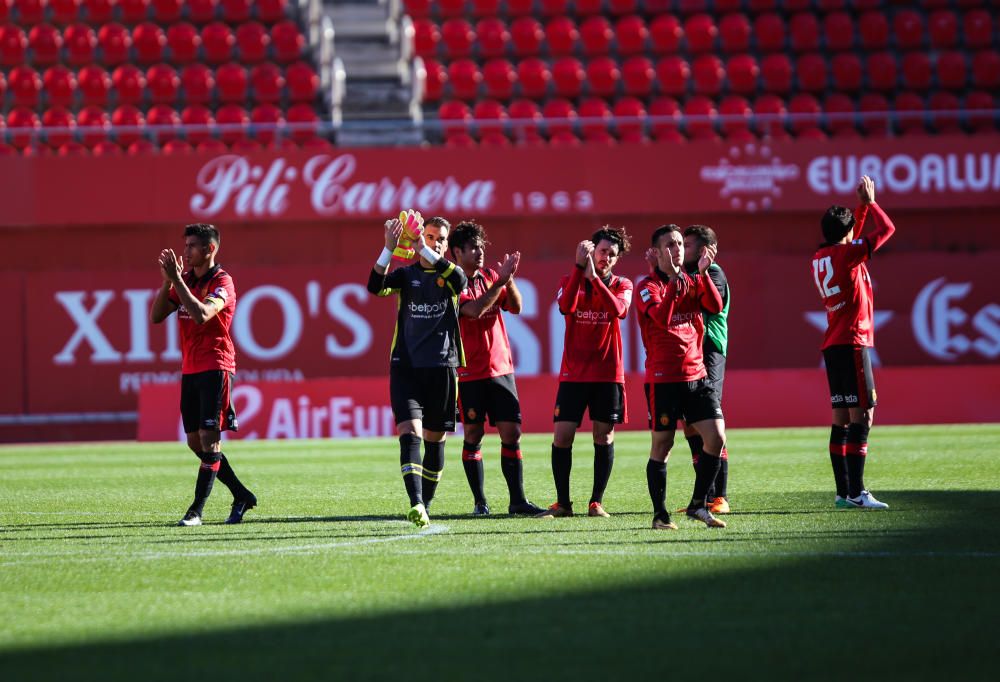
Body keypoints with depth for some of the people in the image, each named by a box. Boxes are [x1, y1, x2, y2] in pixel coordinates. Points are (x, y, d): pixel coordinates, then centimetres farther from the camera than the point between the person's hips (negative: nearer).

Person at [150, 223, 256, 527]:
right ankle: (242, 496, 19)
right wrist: (167, 280, -6)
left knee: (209, 438, -11)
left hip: (215, 368, -8)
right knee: (195, 441, 8)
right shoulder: (186, 281, 13)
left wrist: (177, 279, -26)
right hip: (190, 370, 8)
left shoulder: (221, 282, -10)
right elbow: (156, 316, 6)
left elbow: (201, 315, -27)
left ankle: (197, 510, -13)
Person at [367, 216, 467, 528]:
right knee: (410, 432, -16)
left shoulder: (449, 275, 7)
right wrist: (389, 248, -24)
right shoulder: (406, 274, 9)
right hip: (406, 366, -1)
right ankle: (416, 505, -26)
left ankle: (425, 505, 21)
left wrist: (424, 250, -26)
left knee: (435, 440, 7)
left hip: (441, 367, 1)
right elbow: (376, 286, -11)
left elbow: (459, 279, -19)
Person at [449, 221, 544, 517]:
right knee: (473, 436, 1)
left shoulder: (490, 277, 11)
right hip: (470, 372, -5)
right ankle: (479, 502, 7)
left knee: (512, 434, 0)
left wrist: (509, 279, -13)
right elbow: (474, 310, -22)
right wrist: (500, 281, -23)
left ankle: (518, 500, 1)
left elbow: (516, 307, 3)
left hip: (501, 368, 5)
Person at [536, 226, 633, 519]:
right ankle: (562, 503, 4)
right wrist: (579, 267, -21)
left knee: (604, 437, 0)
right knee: (562, 437, -5)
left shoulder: (622, 285, 6)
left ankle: (596, 502, 7)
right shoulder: (570, 280, 5)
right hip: (573, 373, 0)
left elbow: (618, 309, -17)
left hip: (608, 373, 0)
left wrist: (594, 277, -20)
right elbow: (566, 306, -17)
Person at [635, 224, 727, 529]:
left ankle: (698, 505, 9)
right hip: (663, 379, -5)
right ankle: (660, 514, 11)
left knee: (716, 438, -5)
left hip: (696, 375, 5)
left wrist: (703, 273, -15)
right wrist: (675, 282, -24)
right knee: (661, 447, 0)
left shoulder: (693, 282, 11)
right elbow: (662, 318, -22)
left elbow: (715, 307, -6)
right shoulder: (648, 286, -4)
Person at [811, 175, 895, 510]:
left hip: (833, 345, 9)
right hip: (852, 342, -9)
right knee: (862, 416, -11)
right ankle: (856, 492, -17)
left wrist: (861, 206, 28)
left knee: (842, 419, 8)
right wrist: (870, 202, 10)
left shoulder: (821, 258, 13)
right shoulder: (847, 254, -9)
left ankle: (844, 492, 7)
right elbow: (886, 229, -4)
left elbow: (850, 241, 33)